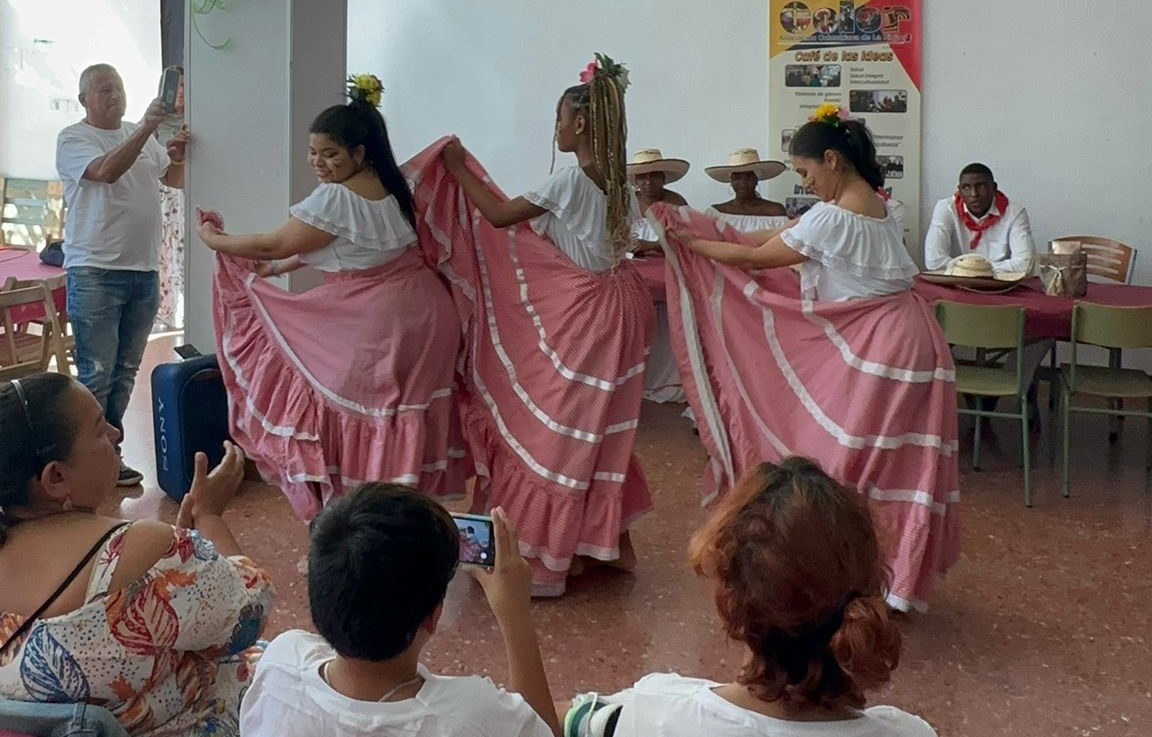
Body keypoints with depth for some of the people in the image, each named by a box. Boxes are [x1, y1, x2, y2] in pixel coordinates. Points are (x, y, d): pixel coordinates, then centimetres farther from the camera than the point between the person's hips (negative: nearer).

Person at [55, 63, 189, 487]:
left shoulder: (141, 135, 15)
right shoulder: (73, 139, -4)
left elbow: (176, 180, 17)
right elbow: (107, 170, -23)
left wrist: (178, 157, -5)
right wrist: (148, 127, -29)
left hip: (144, 272, 7)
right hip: (95, 274, -6)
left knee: (125, 372, 12)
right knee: (96, 374, -5)